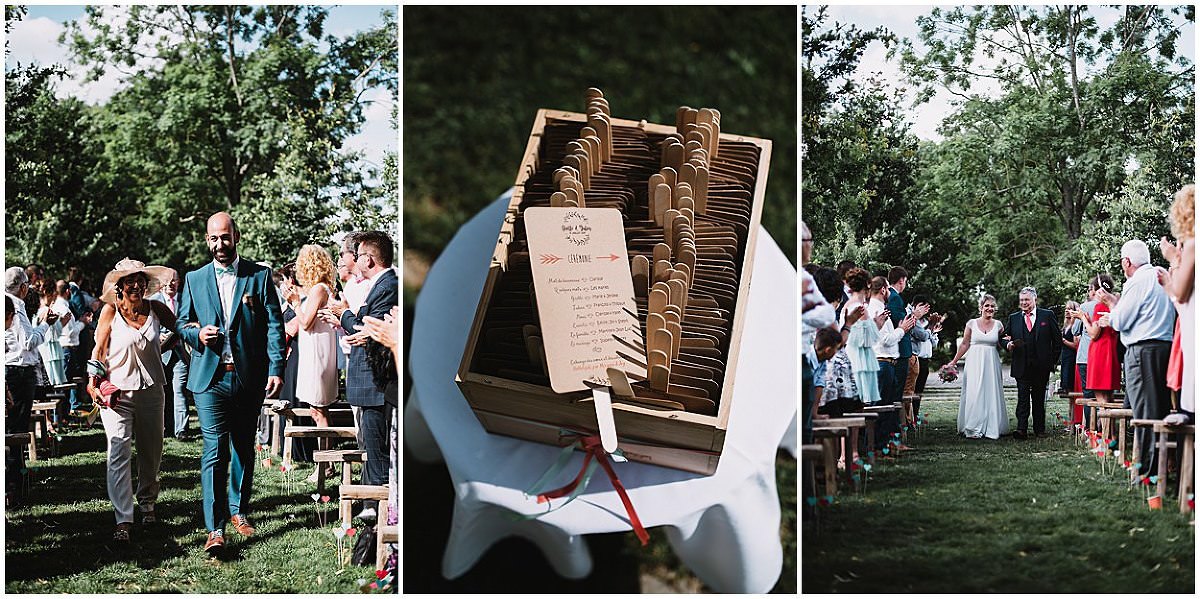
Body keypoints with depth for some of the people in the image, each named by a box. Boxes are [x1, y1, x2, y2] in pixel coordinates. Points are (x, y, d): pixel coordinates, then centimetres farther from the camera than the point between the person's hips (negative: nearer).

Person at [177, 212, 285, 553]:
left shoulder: (260, 276, 3)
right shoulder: (194, 279, 9)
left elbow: (274, 325, 0)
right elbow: (182, 323, 15)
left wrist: (276, 368, -9)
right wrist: (197, 333, -9)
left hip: (250, 377, 1)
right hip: (210, 377, -1)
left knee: (244, 447, 13)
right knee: (215, 450, -9)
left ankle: (239, 510, 29)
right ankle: (215, 528, -10)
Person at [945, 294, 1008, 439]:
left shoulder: (998, 325, 6)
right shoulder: (972, 323, 2)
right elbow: (965, 344, 5)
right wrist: (954, 361, 3)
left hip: (992, 363, 2)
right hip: (975, 362, -2)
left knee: (992, 393, 1)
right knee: (974, 393, -5)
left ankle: (991, 427, 8)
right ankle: (973, 429, -2)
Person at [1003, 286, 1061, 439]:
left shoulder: (1047, 315, 4)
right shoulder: (1013, 318, 10)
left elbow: (1057, 339, 6)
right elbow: (1005, 338, 14)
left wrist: (1053, 360, 1)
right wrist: (1008, 344, -10)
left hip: (1041, 366, 0)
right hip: (1022, 366, 0)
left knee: (1039, 399, 8)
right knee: (1022, 398, -8)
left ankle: (1039, 429, 17)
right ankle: (1022, 429, -13)